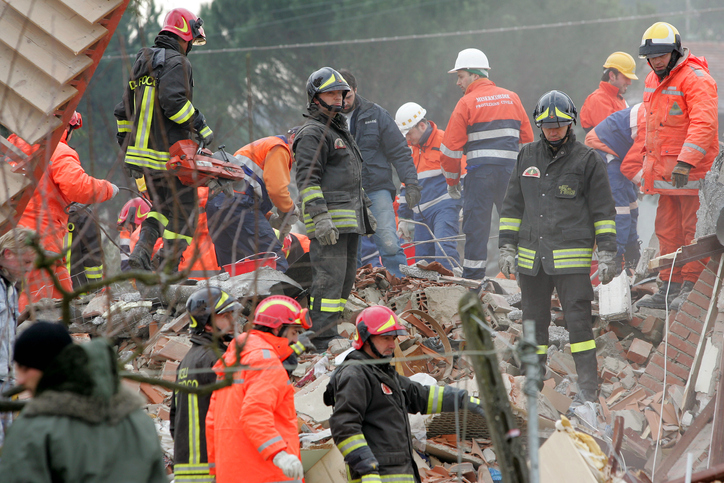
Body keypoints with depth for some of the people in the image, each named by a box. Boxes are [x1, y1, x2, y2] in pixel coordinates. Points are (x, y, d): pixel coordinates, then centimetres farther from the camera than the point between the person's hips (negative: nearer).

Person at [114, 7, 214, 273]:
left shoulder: (142, 63, 19)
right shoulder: (177, 62, -10)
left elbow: (124, 109, 22)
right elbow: (173, 101, -25)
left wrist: (125, 142, 28)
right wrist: (201, 127, -16)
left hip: (140, 152, 9)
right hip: (168, 152, -9)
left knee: (161, 206, 20)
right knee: (184, 208, -1)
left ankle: (141, 251, 0)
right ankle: (169, 269, -7)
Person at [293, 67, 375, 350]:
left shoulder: (340, 130, 24)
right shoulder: (313, 133, -9)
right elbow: (307, 178, -17)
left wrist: (365, 210, 30)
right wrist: (320, 217, -24)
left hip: (350, 219, 10)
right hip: (329, 221, -10)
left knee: (345, 277, 11)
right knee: (330, 276, -13)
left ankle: (327, 331, 15)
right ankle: (323, 339, -14)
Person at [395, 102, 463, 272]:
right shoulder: (410, 149, 20)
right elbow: (406, 186, 27)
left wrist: (465, 209, -12)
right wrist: (404, 218, 25)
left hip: (445, 207, -7)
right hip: (421, 214, 7)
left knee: (444, 251, -22)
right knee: (422, 259, -1)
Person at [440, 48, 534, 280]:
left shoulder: (467, 103, -2)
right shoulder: (512, 98, 13)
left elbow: (451, 147, -2)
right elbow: (527, 139, 15)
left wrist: (451, 180, 8)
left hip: (480, 171, -4)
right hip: (511, 170, 4)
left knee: (476, 226, 0)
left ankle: (472, 279, 0)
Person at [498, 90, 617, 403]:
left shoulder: (587, 160, 0)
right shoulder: (527, 157, 12)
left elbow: (603, 210, 2)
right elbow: (512, 205, 18)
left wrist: (607, 254, -4)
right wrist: (507, 248, 11)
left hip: (571, 256, -4)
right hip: (531, 256, 4)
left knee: (578, 319, -9)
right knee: (533, 320, 10)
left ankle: (588, 386, -5)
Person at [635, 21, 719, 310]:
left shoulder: (695, 78, -12)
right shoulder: (653, 80, 17)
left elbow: (703, 124, -22)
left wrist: (686, 162, -28)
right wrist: (648, 161, 26)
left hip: (692, 171, -8)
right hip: (665, 171, 8)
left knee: (693, 229, -5)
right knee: (667, 229, 7)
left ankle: (693, 288, -1)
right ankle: (670, 289, 12)